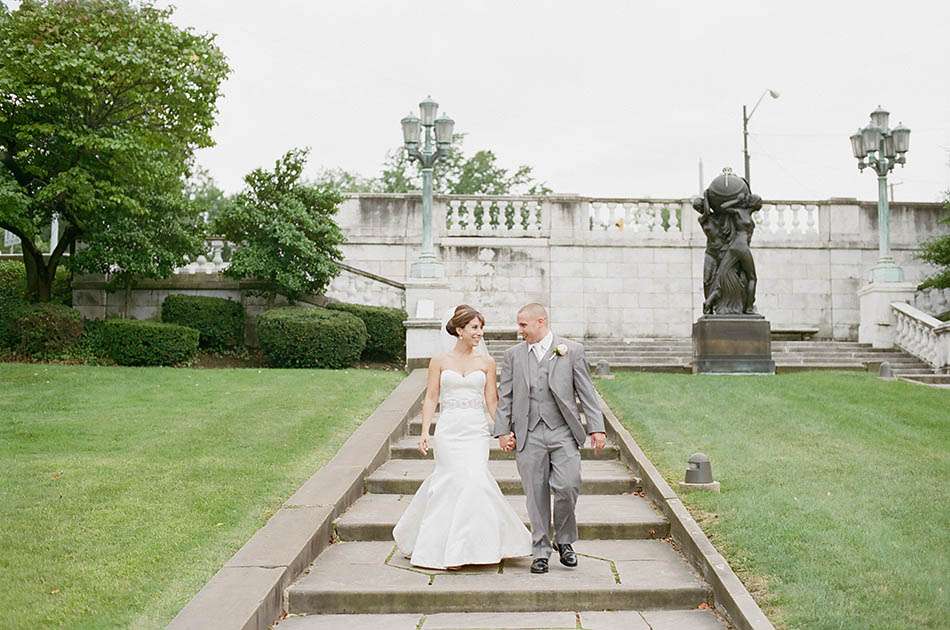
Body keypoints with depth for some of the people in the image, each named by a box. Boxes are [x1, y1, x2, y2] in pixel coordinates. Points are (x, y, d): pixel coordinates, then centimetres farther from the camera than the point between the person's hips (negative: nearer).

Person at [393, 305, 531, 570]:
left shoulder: (486, 362, 7)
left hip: (477, 431, 2)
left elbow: (492, 401, 7)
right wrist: (424, 432, -6)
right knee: (459, 481, -8)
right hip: (448, 430, -1)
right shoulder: (439, 361, 4)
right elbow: (431, 398, 3)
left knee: (474, 480, -9)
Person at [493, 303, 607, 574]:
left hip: (563, 432, -1)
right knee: (536, 495, 3)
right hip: (528, 435, 2)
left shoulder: (572, 350, 4)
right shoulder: (513, 355, 9)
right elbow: (505, 396, 10)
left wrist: (596, 428, -1)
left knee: (567, 486, -11)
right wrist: (503, 431, 1)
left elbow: (586, 392, 4)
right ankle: (540, 552, 15)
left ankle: (564, 540, 13)